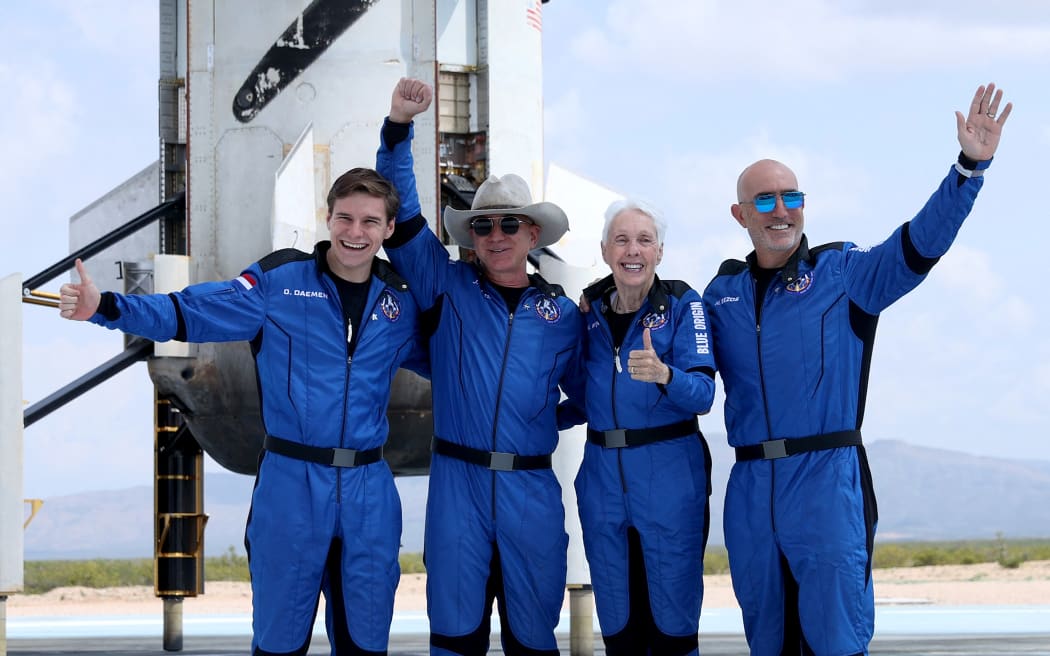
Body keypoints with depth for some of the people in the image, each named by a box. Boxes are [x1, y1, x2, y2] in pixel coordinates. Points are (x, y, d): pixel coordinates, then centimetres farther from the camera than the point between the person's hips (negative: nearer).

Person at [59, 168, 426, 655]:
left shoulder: (400, 301, 6)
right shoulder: (279, 279, -4)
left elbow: (431, 358, 23)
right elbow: (190, 313, -8)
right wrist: (106, 307, -20)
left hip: (369, 489, 3)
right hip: (291, 481, -3)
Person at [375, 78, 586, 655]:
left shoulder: (561, 313, 8)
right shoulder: (448, 287, 5)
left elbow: (586, 395, 20)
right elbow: (401, 216, -2)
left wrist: (547, 419, 6)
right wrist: (398, 128, -11)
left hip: (531, 488, 1)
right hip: (457, 482, -1)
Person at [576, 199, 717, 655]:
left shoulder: (682, 304, -5)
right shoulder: (591, 309, 7)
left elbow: (703, 395, -15)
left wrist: (663, 374, -34)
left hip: (670, 476, -4)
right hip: (602, 476, 4)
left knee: (672, 618, 0)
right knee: (617, 619, 9)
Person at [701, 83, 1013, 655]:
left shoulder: (843, 273, 1)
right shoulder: (722, 293, 12)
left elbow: (921, 243, -13)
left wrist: (970, 166, -23)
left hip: (827, 482, -4)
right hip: (751, 487, 4)